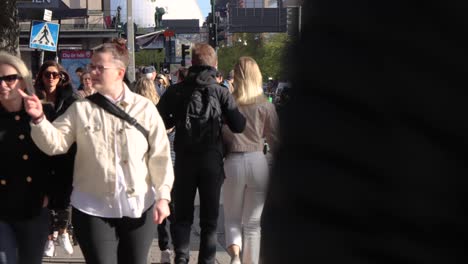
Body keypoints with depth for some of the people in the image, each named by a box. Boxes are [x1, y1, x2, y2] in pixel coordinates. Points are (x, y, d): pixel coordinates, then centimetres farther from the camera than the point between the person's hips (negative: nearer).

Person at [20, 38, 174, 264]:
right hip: (94, 208, 0)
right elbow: (55, 143, -6)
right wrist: (39, 119, -23)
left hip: (139, 206, 0)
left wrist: (163, 196, -6)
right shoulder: (81, 109, 1)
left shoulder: (144, 107, -2)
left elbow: (160, 154, -2)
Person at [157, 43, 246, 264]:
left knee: (182, 215, 14)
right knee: (209, 217, 11)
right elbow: (238, 126, -10)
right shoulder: (221, 92, -7)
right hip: (212, 160, -1)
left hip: (184, 159, 1)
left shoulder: (176, 91, -3)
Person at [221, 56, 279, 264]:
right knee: (253, 223, 12)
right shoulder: (265, 106, -3)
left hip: (233, 163, 0)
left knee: (232, 217, 15)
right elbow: (275, 140, 0)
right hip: (258, 162, 0)